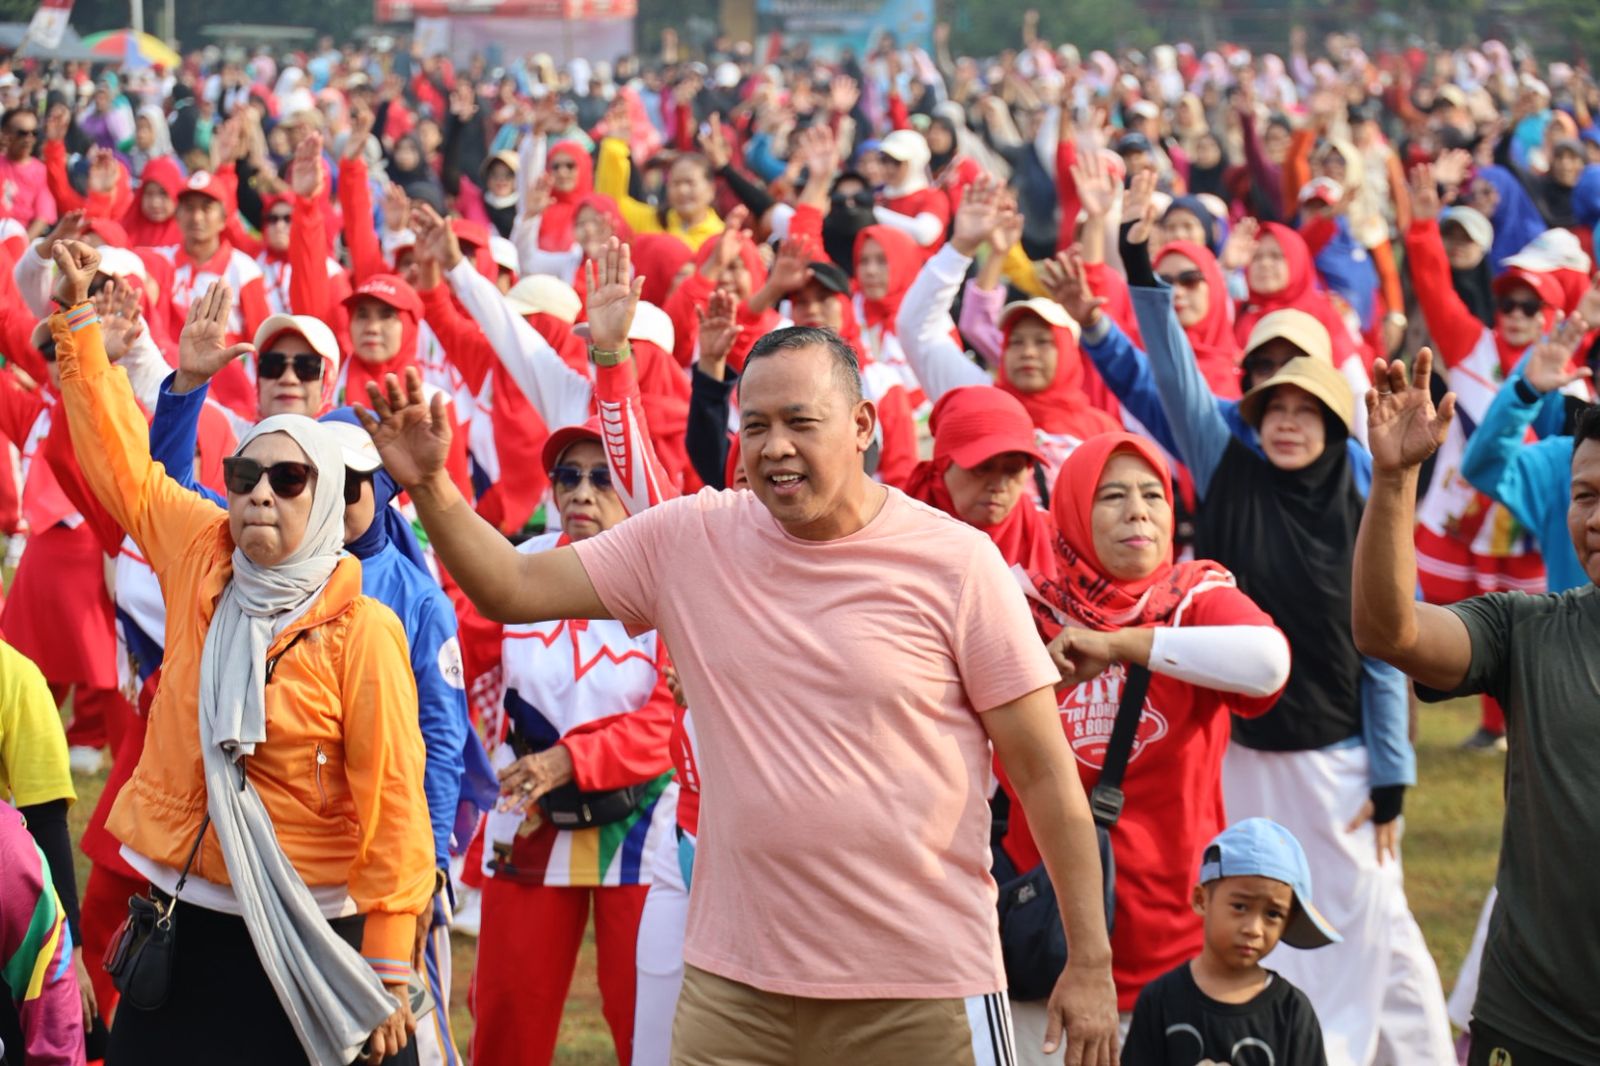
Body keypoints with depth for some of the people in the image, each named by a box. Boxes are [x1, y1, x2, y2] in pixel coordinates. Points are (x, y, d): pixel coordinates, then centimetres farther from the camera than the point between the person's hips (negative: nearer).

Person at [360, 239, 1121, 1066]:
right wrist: (429, 487, -12)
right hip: (735, 987, 3)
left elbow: (1044, 773, -4)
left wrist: (1090, 963, -4)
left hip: (922, 991, -3)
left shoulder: (953, 563, -7)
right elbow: (511, 589, 6)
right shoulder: (689, 540, 3)